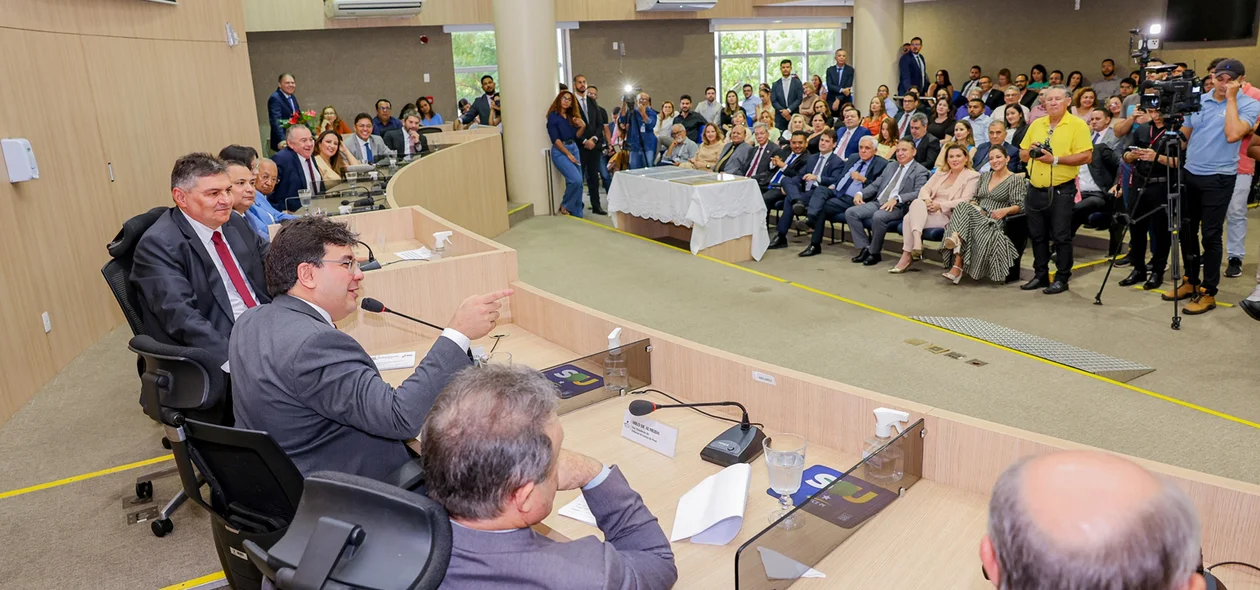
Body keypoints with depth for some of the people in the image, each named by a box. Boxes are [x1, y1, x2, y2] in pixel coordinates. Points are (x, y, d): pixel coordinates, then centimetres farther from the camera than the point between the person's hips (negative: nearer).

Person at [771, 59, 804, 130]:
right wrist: (783, 111, -10)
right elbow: (773, 101, 3)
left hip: (794, 116, -1)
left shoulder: (797, 83, 7)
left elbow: (799, 99, -1)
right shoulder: (775, 84, 10)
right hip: (780, 117, 1)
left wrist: (789, 110, -12)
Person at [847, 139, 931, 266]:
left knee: (878, 216, -37)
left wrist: (896, 199, -27)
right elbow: (875, 185, 23)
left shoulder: (920, 171, 2)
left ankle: (874, 253, -17)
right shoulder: (890, 166, 25)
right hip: (878, 202, 7)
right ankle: (865, 248, -9)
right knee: (850, 212, -14)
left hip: (898, 207, -7)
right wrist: (860, 193, 3)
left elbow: (919, 193, -13)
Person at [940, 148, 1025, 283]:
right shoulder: (984, 176, 22)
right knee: (964, 208, -31)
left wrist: (1005, 210, -24)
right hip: (977, 215, 5)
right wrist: (972, 206, -3)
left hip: (995, 220, -5)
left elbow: (1018, 206, -3)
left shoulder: (1015, 180, 5)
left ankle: (957, 266, -41)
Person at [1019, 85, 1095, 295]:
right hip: (1036, 189, 6)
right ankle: (1040, 275, 22)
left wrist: (1055, 159, -18)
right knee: (1037, 235, 11)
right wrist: (1031, 151, -6)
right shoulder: (1036, 124, 12)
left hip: (1061, 190, -5)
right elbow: (1022, 154, 17)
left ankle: (1062, 279, 7)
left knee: (1061, 237, -2)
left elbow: (1086, 156, -13)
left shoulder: (1077, 125, -5)